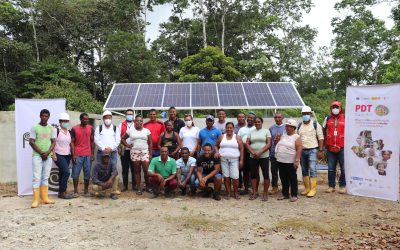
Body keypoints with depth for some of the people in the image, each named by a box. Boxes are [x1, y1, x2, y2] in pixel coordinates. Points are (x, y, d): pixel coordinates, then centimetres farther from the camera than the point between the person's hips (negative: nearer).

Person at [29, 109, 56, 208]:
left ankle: (45, 198, 14)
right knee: (36, 177, -6)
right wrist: (41, 153, -10)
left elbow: (53, 142, 6)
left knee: (45, 177, 9)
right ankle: (36, 200, -4)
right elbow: (31, 142, -5)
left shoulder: (51, 128, 9)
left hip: (48, 156, 4)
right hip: (37, 156, -4)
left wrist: (47, 152, -9)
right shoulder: (35, 127, -1)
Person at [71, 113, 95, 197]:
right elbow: (72, 142, -1)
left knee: (87, 173, 6)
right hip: (77, 155, -2)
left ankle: (86, 190, 16)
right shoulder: (74, 129, -1)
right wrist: (73, 154, -8)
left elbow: (92, 141, 10)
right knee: (76, 173, 2)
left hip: (88, 155, 2)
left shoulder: (90, 128, 6)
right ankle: (75, 191, 12)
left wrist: (92, 154, 5)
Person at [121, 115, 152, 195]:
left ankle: (147, 186, 9)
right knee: (137, 171, 5)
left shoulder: (147, 131, 5)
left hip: (145, 152, 0)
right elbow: (122, 138, 14)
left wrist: (150, 154, -1)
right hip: (134, 153, 1)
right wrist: (127, 145, 2)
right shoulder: (130, 130, 6)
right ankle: (138, 188, 11)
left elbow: (150, 143, 4)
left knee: (146, 170, -7)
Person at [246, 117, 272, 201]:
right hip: (253, 157, 3)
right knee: (253, 175, 6)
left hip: (264, 157, -3)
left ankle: (265, 194, 9)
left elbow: (268, 144, -8)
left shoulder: (266, 131, 1)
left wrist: (259, 153, -17)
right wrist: (253, 152, -13)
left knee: (266, 175, 0)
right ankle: (254, 193, 16)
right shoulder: (251, 132, 10)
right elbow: (247, 143, 4)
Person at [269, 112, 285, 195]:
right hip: (273, 153, 2)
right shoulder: (271, 128, 8)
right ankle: (274, 187, 17)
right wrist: (269, 153, 6)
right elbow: (269, 141, 10)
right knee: (274, 170, 7)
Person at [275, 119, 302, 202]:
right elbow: (277, 145, 21)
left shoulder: (296, 137, -6)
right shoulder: (283, 136, 13)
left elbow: (299, 149, -13)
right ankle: (285, 194, 23)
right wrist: (277, 139, 2)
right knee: (283, 179, 12)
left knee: (292, 179, 3)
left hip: (291, 162, -6)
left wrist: (297, 161, -20)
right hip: (280, 161, 6)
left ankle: (294, 195, 11)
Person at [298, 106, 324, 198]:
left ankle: (313, 189, -4)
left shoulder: (315, 124, -2)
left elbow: (321, 138, -3)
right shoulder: (299, 126, 11)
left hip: (312, 150, -5)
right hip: (302, 151, 5)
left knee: (312, 169, -10)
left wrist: (320, 150, -9)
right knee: (304, 170, 9)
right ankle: (307, 188, 20)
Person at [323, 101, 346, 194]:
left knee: (344, 168, 1)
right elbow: (324, 130, 19)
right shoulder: (327, 119, 10)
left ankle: (342, 186, 12)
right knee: (331, 168, 8)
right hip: (330, 148, 3)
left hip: (342, 148, -2)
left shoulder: (345, 118, 3)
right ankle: (331, 186, 17)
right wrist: (325, 142, 13)